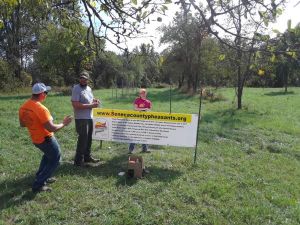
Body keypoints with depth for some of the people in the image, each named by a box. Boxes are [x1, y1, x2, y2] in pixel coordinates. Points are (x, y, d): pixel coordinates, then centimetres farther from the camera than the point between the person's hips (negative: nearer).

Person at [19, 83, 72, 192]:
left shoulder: (23, 107, -3)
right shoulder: (41, 109, -29)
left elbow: (22, 124, 10)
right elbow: (51, 128, -28)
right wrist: (63, 123, -13)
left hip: (35, 139, 8)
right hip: (46, 139, -8)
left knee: (48, 155, 30)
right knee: (55, 159, 9)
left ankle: (41, 177, 35)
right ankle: (38, 184, 9)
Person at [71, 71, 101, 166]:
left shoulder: (89, 88, 12)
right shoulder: (76, 89, -13)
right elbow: (75, 105, -23)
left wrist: (95, 101, 1)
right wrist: (91, 105, -22)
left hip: (89, 117, 8)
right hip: (81, 118, -8)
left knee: (88, 138, 16)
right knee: (83, 139, -3)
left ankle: (87, 156, 30)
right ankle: (78, 160, 10)